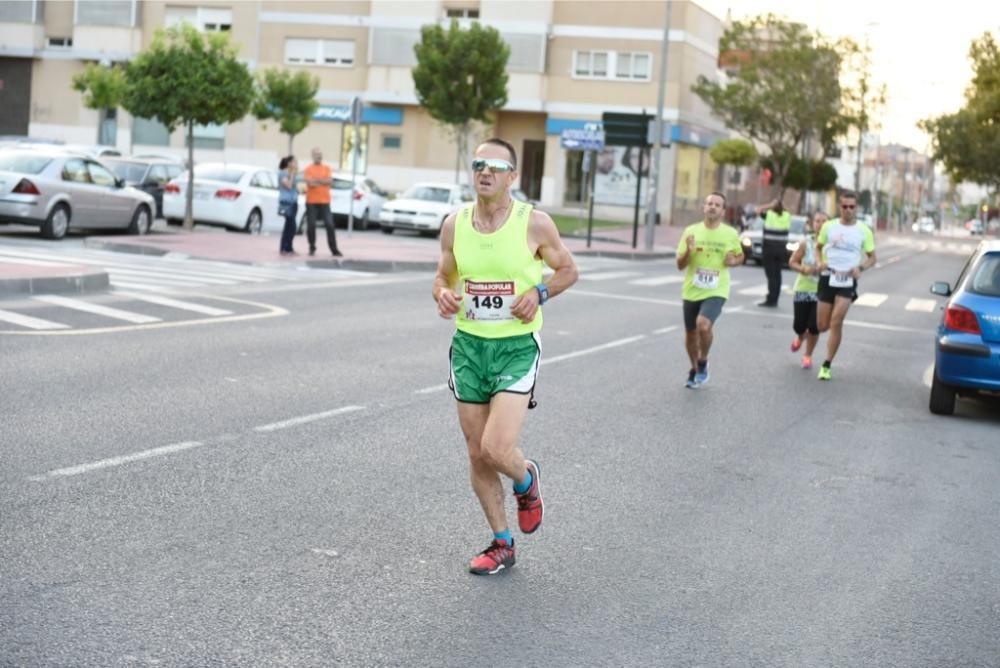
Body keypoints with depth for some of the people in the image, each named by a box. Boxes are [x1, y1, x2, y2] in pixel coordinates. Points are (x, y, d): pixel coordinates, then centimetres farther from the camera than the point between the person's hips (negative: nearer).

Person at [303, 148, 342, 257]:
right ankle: (312, 248, 15)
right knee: (311, 225, 0)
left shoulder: (327, 168, 10)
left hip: (324, 202, 2)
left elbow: (330, 181, -5)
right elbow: (310, 183, -14)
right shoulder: (308, 169, 2)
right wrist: (324, 181, -11)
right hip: (311, 202, -2)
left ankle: (334, 250, -4)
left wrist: (316, 180, -12)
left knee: (330, 225, -5)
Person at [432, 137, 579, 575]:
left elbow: (568, 270, 5)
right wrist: (443, 295, -9)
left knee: (497, 448, -17)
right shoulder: (454, 225, 1)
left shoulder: (535, 224, -9)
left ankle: (527, 482, 21)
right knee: (477, 455, 8)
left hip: (517, 347, -4)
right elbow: (442, 276, 14)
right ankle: (502, 545, 25)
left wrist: (539, 293, -14)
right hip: (469, 345, 4)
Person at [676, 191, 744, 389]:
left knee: (703, 325, -27)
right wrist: (688, 252, -20)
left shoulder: (731, 234, -3)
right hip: (691, 291, 3)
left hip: (716, 292, -2)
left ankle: (703, 364, 0)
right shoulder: (691, 231, -2)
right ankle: (695, 370, 38)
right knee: (690, 334, 13)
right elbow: (680, 265, 0)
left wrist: (733, 261, -9)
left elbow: (740, 256, 15)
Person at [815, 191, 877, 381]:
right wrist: (820, 262, -6)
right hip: (828, 278, 2)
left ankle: (827, 366, -5)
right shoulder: (828, 226, 3)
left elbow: (872, 257, 7)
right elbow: (818, 247, 15)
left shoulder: (864, 231, 0)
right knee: (822, 326, 3)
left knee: (836, 323, -14)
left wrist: (860, 267, -13)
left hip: (847, 281, -2)